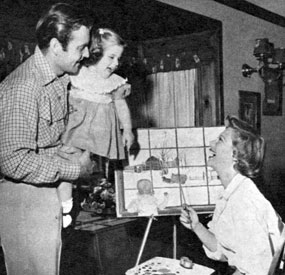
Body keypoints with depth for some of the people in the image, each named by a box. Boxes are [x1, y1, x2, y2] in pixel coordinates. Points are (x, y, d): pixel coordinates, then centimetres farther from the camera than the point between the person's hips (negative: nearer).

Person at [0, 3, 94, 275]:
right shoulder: (22, 89, -23)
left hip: (48, 190, 9)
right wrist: (74, 169, -18)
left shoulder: (59, 77, 7)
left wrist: (60, 150, 1)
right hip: (22, 194, -9)